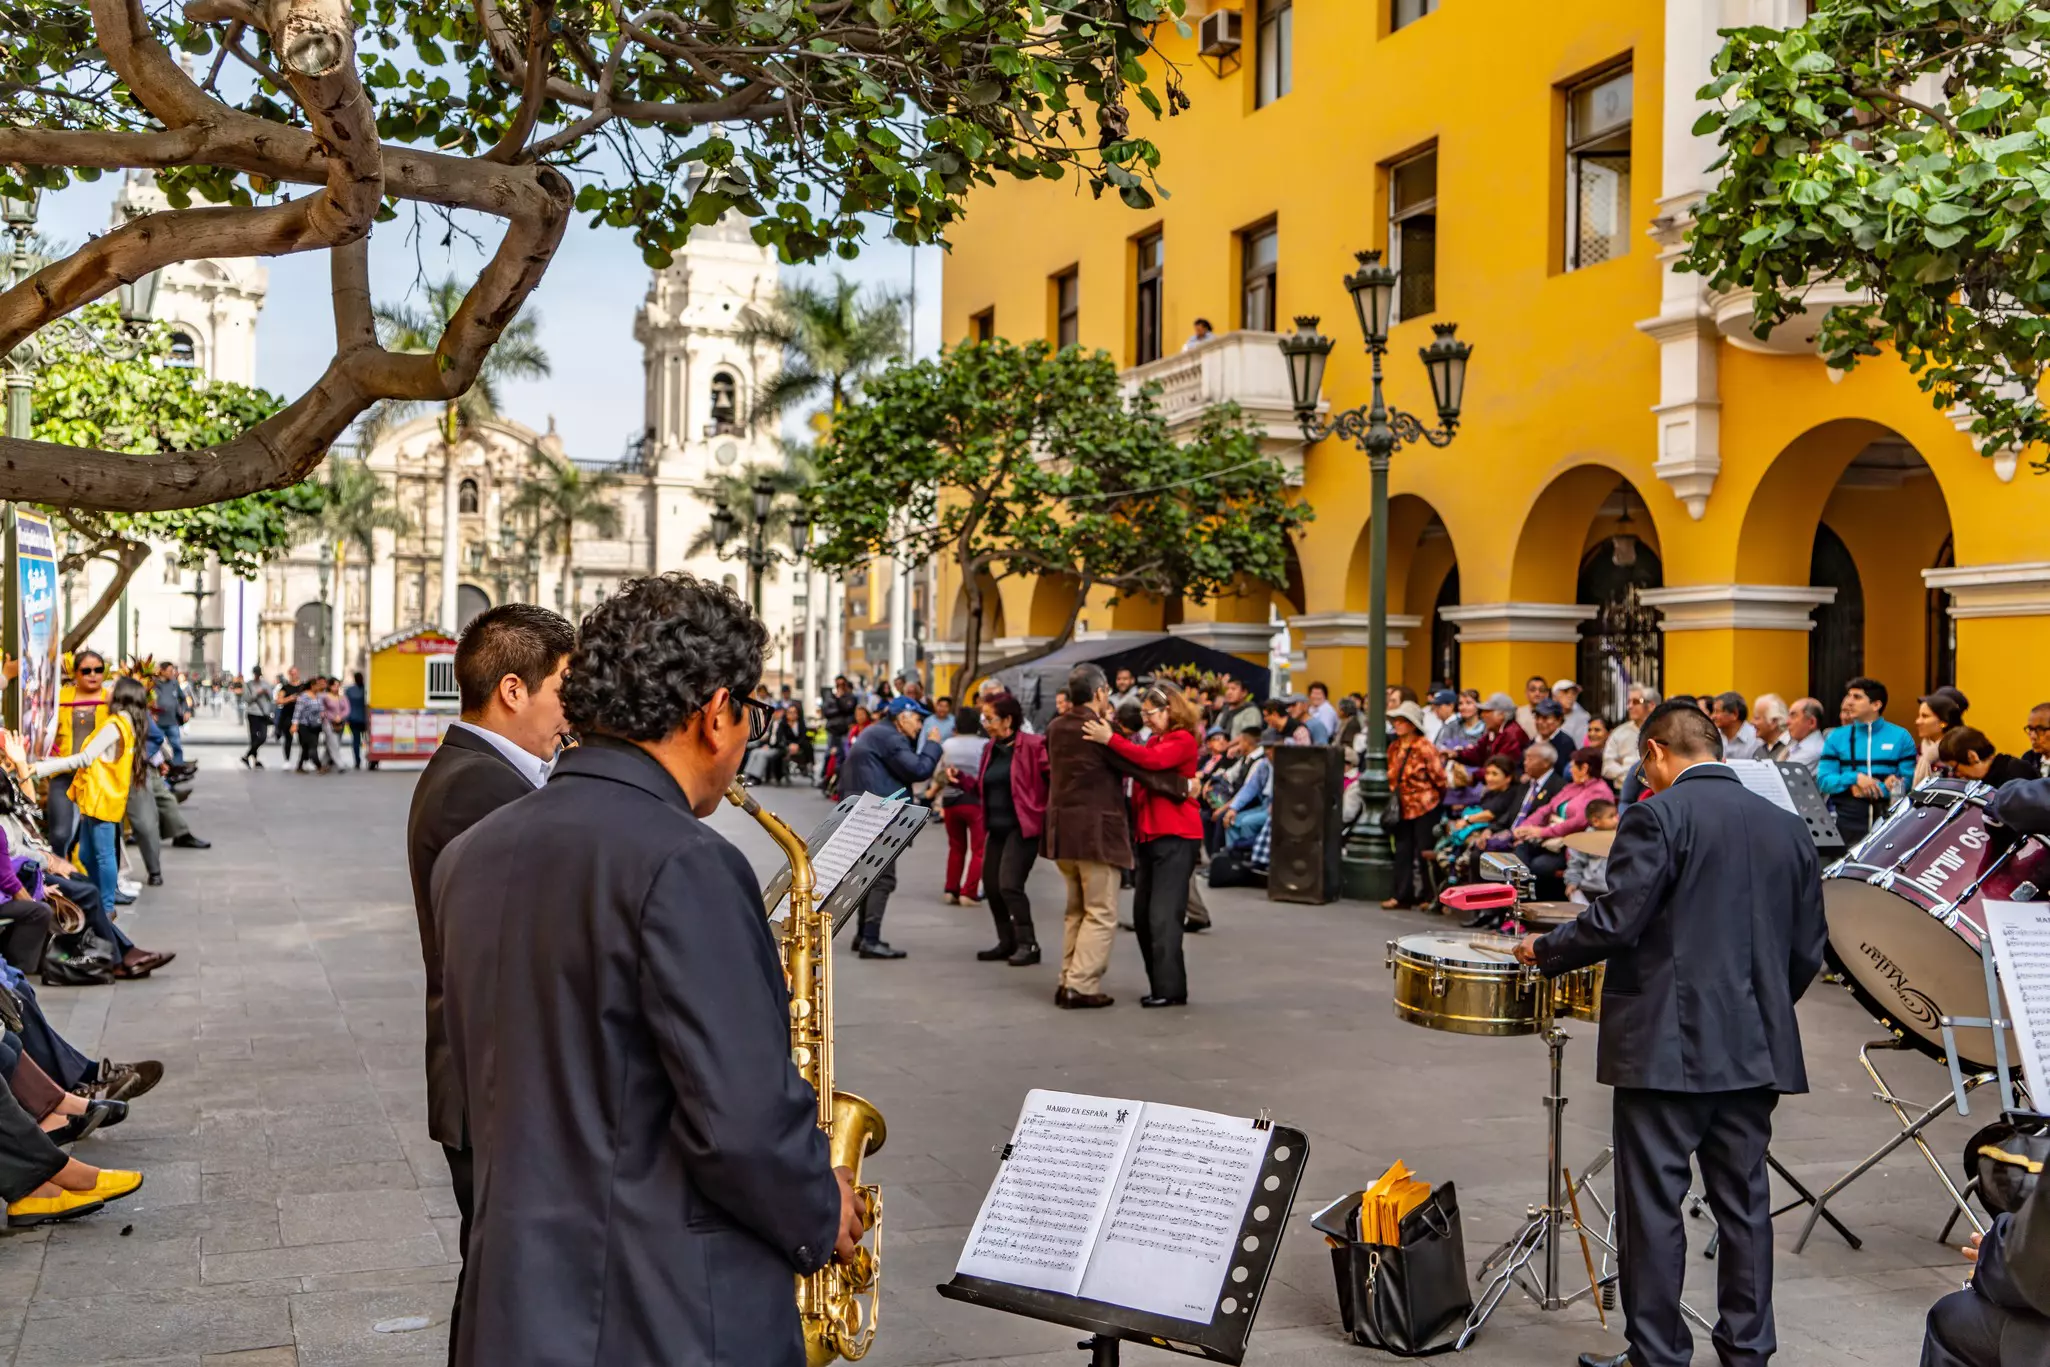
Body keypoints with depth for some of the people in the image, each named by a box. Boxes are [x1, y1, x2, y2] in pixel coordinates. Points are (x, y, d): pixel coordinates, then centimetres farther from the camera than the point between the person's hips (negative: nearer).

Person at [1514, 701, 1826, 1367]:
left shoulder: (1657, 817, -10)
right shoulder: (1787, 826, 9)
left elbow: (1615, 922, -17)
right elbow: (1807, 953, 11)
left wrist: (1544, 950, -1)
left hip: (1668, 1046, -6)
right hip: (1756, 1050, 6)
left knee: (1653, 1207, 2)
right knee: (1744, 1204, 14)